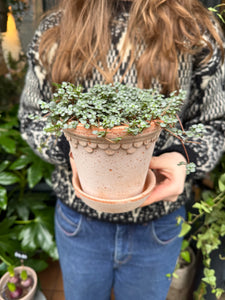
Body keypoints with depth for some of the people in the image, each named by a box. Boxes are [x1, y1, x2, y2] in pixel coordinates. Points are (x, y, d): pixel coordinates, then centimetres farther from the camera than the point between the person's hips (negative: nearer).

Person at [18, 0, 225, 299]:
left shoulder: (198, 30, -7)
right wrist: (68, 147, -19)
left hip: (158, 218, 0)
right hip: (78, 216, 2)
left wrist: (184, 158, -23)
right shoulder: (54, 30, -5)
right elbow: (31, 117, 2)